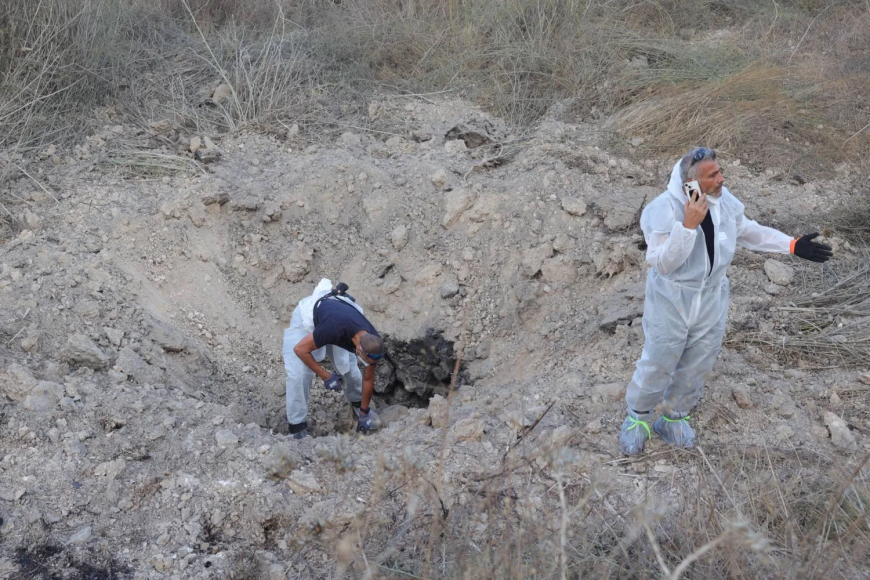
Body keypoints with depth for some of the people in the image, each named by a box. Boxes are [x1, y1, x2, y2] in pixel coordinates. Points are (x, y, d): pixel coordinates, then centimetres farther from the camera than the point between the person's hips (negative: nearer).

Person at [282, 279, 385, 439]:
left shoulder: (373, 343, -25)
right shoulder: (336, 329, -45)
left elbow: (368, 378, -7)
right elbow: (300, 349, -31)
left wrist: (364, 413, 0)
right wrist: (326, 377, -27)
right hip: (307, 315, -5)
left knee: (348, 366, -1)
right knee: (299, 373, -15)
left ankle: (357, 403, 28)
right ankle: (297, 426, -2)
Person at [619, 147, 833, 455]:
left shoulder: (725, 201, -7)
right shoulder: (663, 210, -27)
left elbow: (747, 231, 11)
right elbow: (661, 263, -30)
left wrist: (792, 245, 7)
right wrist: (688, 225, -39)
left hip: (711, 301, 6)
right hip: (671, 302, -6)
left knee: (696, 367, 20)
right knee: (657, 365, 10)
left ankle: (673, 418, 44)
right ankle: (636, 417, 37)